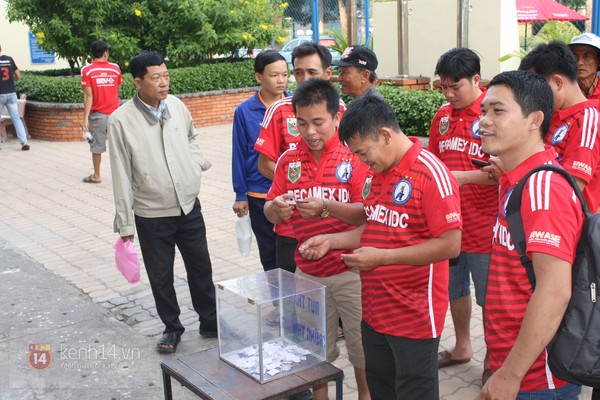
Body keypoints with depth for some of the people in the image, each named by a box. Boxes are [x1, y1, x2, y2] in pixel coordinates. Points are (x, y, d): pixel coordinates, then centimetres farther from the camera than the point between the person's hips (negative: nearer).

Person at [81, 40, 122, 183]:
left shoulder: (87, 70, -7)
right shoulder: (115, 68, 1)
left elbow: (88, 95, -12)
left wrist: (85, 117, -10)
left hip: (97, 114, -2)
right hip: (114, 113, 2)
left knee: (97, 146, 7)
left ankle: (96, 176, 17)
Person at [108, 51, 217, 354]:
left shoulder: (177, 106, -1)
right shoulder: (121, 120, -13)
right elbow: (121, 175, -10)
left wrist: (197, 163, 1)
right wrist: (125, 222, -8)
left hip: (189, 207, 3)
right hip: (151, 215, -3)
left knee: (201, 267, 14)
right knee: (160, 276, 11)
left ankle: (210, 321, 32)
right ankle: (172, 327, 32)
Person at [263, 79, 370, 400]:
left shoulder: (355, 154, -8)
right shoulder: (289, 160, 4)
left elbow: (366, 213, -14)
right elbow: (270, 213, 5)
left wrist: (326, 207, -29)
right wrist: (275, 208, -18)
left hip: (351, 270, -3)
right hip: (307, 271, 3)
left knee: (362, 348, 10)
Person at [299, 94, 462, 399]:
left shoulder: (431, 174, -18)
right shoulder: (377, 173, 8)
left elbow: (450, 245, -22)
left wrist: (382, 257, -24)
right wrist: (332, 241, 6)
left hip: (415, 317, -8)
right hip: (374, 313, 8)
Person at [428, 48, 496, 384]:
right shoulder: (443, 116, 7)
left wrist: (462, 176, -26)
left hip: (484, 224, -6)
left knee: (489, 296, 8)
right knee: (454, 288, 20)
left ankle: (493, 359, 28)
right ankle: (462, 346, 41)